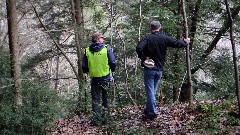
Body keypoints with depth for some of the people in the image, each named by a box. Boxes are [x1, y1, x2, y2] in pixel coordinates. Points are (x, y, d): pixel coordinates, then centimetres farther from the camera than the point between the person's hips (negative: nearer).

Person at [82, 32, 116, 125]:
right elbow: (113, 63, -8)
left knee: (95, 99, 8)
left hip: (94, 79, 1)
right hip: (106, 78, -1)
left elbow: (84, 66, 2)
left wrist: (87, 72, 24)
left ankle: (97, 119, 5)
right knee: (105, 98, 17)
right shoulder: (107, 48, -8)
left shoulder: (87, 51, -2)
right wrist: (112, 70, 12)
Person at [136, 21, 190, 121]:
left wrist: (143, 58, -12)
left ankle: (153, 113, -1)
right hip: (159, 69, 4)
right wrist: (185, 43, 28)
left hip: (149, 69, -4)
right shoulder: (165, 38, 1)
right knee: (153, 91, 14)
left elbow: (139, 48, -25)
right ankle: (147, 112, 22)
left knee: (150, 92, 0)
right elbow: (177, 43, 9)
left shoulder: (147, 38, -9)